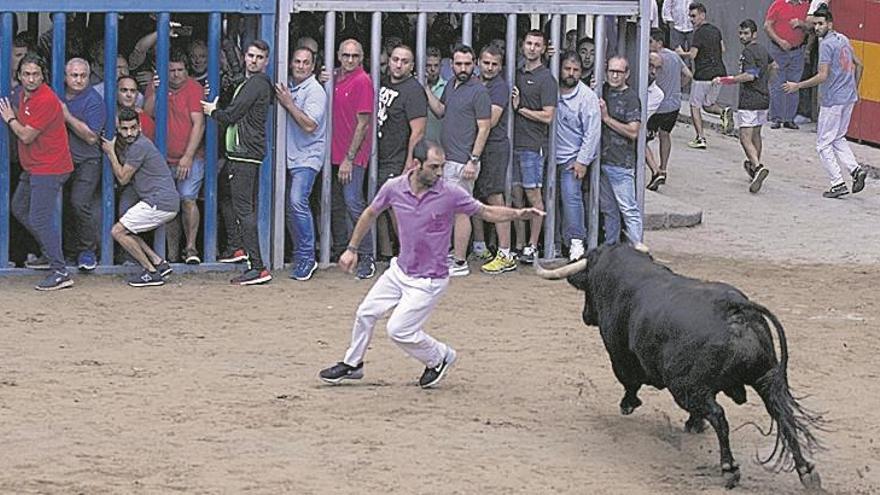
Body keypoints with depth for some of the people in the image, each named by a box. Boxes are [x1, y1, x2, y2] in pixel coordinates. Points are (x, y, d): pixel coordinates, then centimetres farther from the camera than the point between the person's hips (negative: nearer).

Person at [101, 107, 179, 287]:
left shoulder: (139, 146, -14)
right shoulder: (127, 144, 16)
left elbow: (123, 178, -8)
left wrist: (111, 152, 0)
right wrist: (111, 147, 11)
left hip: (160, 202, -10)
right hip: (165, 203, 10)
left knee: (118, 231, -7)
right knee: (126, 231, 19)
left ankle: (151, 272, -6)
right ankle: (159, 263, 13)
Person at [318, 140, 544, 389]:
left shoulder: (450, 194, -18)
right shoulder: (394, 188, -9)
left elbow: (487, 212, -9)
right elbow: (370, 214, 9)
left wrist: (518, 213, -25)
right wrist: (352, 249, 14)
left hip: (428, 281, -5)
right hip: (399, 271, 5)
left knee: (399, 330, -10)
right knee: (366, 313, 12)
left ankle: (440, 357, 16)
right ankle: (352, 364, 35)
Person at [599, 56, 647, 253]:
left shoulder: (630, 98, -8)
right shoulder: (602, 91, 11)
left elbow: (633, 132, -14)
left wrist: (606, 118, -13)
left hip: (621, 163, -6)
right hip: (601, 160, 7)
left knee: (628, 208, -8)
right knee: (607, 209, 12)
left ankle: (637, 245, -7)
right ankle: (611, 246, 19)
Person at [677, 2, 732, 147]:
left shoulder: (699, 32, -14)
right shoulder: (715, 30, 10)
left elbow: (692, 55, -18)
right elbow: (722, 49, 16)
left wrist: (681, 53, 1)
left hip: (703, 74, -7)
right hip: (719, 73, 7)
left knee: (695, 106, 5)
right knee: (708, 105, 22)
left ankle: (700, 139, -1)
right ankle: (724, 112, -8)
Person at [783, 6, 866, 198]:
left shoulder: (826, 44, -16)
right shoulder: (843, 40, 10)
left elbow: (823, 76, -22)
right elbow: (859, 65, 19)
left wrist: (797, 86, -14)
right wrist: (854, 89, 29)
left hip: (832, 100, -9)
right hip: (849, 98, 9)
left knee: (824, 144, 1)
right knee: (838, 139, 21)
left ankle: (838, 184, -3)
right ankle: (855, 169, 4)